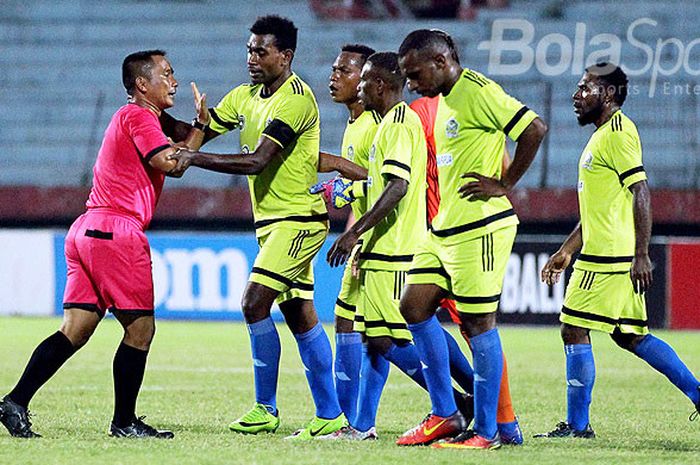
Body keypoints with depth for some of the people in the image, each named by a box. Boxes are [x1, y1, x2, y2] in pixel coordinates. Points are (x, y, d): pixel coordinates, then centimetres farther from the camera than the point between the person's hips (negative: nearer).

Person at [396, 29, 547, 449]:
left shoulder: (478, 91, -13)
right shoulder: (445, 99, 16)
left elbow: (535, 129, -20)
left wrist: (504, 185, -16)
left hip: (479, 227, -10)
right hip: (445, 227, 10)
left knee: (478, 323, -5)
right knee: (415, 308, 6)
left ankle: (486, 431, 2)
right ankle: (445, 415, 13)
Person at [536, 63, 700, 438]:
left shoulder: (618, 133, -11)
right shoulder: (603, 135, 21)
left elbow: (640, 193, -19)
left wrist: (641, 255, -24)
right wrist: (566, 252, 26)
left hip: (609, 258, -10)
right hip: (602, 254, 10)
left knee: (574, 331, -7)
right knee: (630, 335, 12)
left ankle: (577, 425, -3)